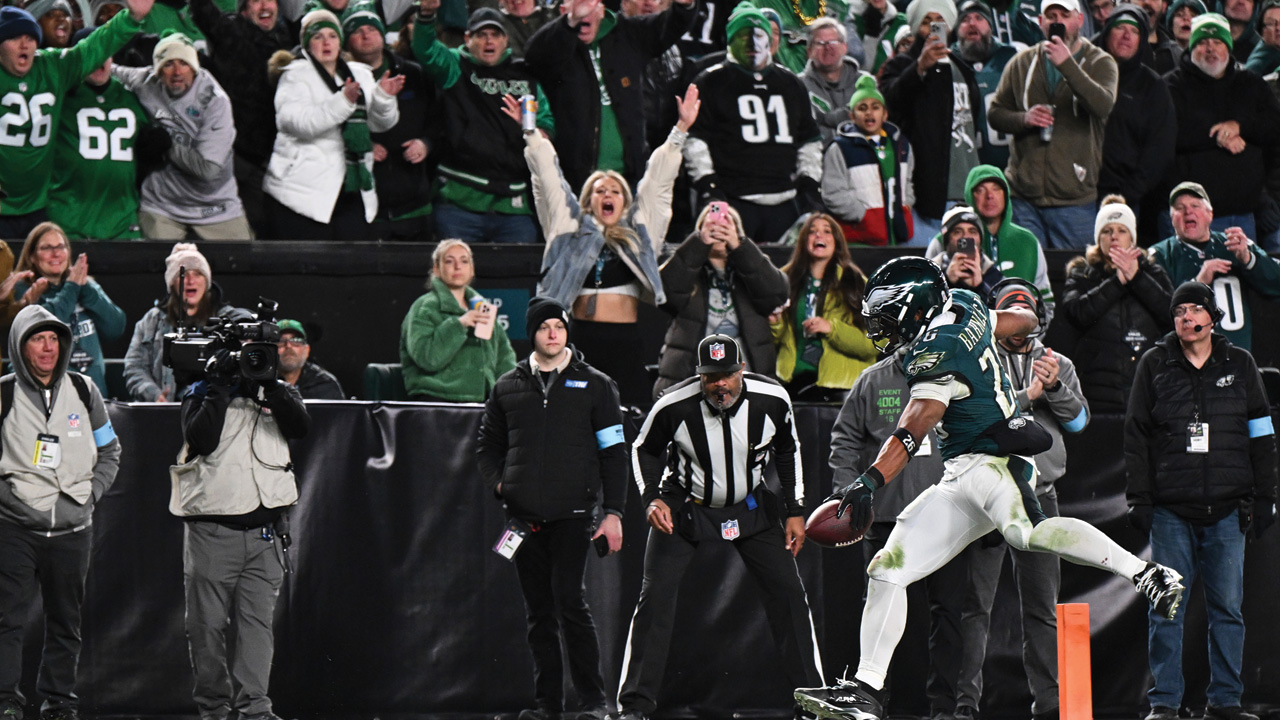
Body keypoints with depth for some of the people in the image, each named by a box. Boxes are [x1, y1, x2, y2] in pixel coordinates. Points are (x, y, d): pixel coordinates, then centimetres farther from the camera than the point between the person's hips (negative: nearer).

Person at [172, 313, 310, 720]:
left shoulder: (276, 392, 13)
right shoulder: (202, 393, 6)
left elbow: (301, 426, -6)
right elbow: (200, 440, -12)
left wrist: (269, 382, -13)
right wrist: (221, 387, -13)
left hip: (265, 528, 1)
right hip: (211, 528, -1)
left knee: (257, 620, -6)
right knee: (209, 624, 1)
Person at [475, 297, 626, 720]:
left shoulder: (594, 385, 5)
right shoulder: (508, 387, 12)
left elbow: (613, 452, 4)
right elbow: (488, 445, 21)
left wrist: (613, 512, -2)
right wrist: (498, 484, 2)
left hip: (572, 513, -3)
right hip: (524, 517, 3)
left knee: (568, 600, -14)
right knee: (538, 610, 5)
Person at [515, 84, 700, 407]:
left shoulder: (640, 231, 14)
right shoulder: (571, 228, 13)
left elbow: (658, 181, 13)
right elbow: (549, 179, 11)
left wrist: (681, 130, 9)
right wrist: (531, 133, 6)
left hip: (624, 343, 0)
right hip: (580, 340, 0)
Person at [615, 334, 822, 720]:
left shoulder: (772, 400, -19)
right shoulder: (674, 406, -26)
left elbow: (787, 451, 1)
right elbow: (645, 449, -5)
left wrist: (794, 510, 0)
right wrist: (652, 499, -19)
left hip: (750, 507, 2)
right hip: (685, 508, -2)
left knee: (787, 590, -1)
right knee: (656, 595, -13)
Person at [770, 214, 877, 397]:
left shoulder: (855, 283, 5)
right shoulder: (787, 278, 14)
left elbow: (872, 345, -3)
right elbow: (774, 339, 18)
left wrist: (832, 328, -14)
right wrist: (774, 324, -3)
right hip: (793, 379, 2)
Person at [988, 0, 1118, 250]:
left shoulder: (1100, 63, 2)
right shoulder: (1022, 63, 11)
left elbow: (1103, 106, -17)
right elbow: (994, 114, 14)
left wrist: (1066, 63, -26)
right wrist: (1024, 119, -8)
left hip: (1073, 199, -2)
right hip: (1023, 195, 2)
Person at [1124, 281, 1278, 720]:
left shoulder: (1239, 365, 10)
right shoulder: (1155, 365, 7)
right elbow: (1136, 435, 7)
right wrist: (1139, 498, 0)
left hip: (1227, 510, 1)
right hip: (1171, 508, -1)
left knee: (1227, 607, 2)